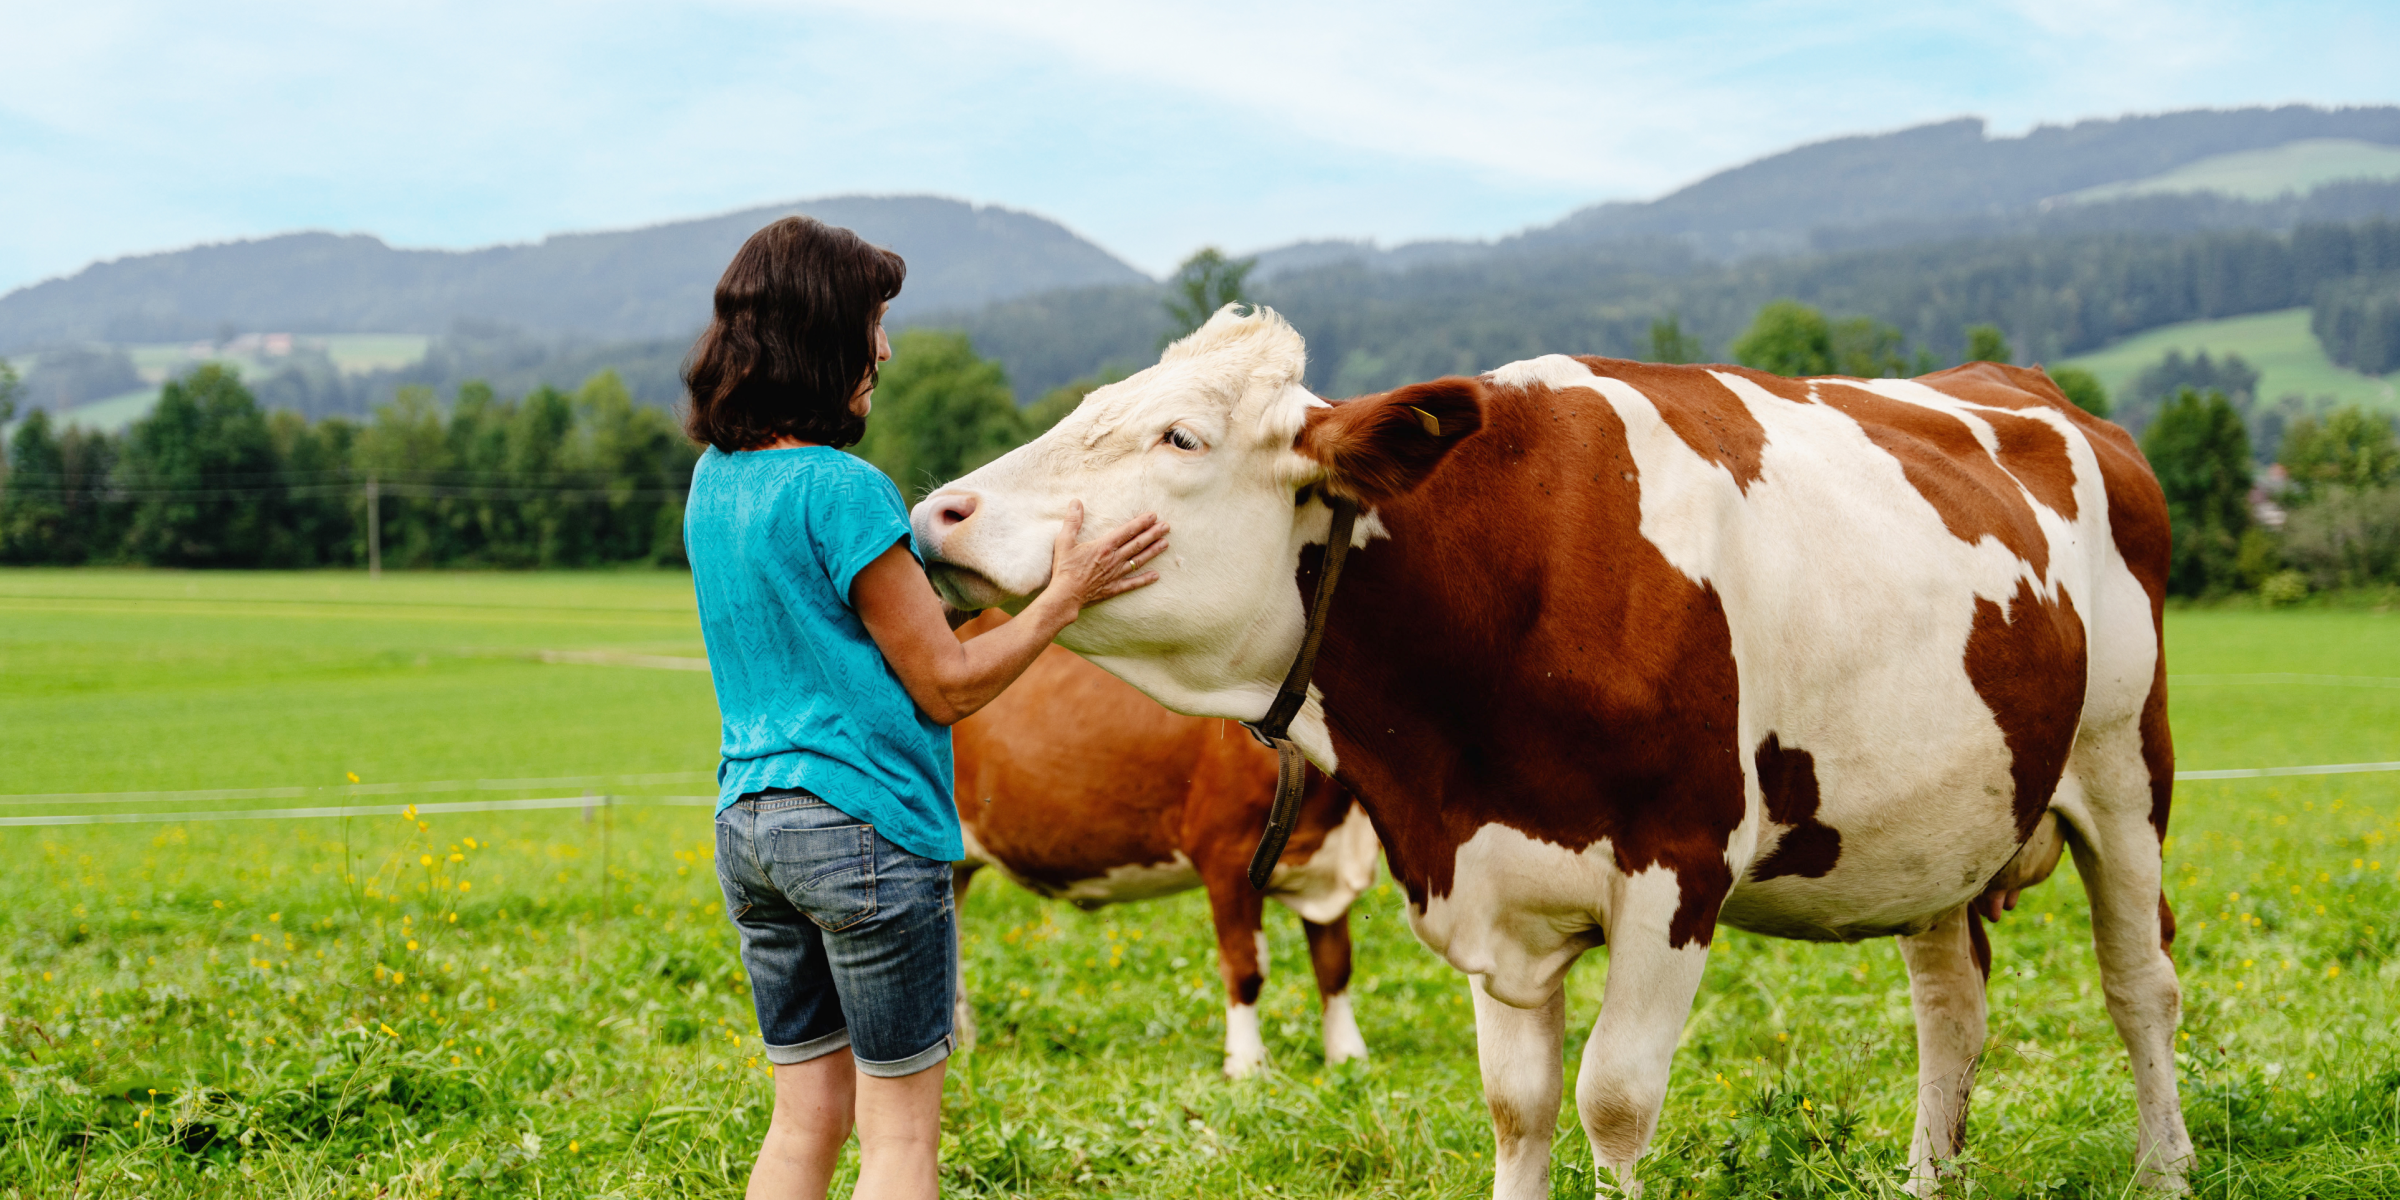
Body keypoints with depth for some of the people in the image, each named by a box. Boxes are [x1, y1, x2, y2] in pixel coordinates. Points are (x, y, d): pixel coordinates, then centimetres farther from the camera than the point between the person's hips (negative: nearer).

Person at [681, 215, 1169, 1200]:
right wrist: (1065, 594, -2)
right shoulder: (843, 491, -16)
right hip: (866, 824, -8)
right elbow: (947, 686, -11)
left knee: (806, 1118, 14)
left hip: (747, 823, 8)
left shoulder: (713, 481, 10)